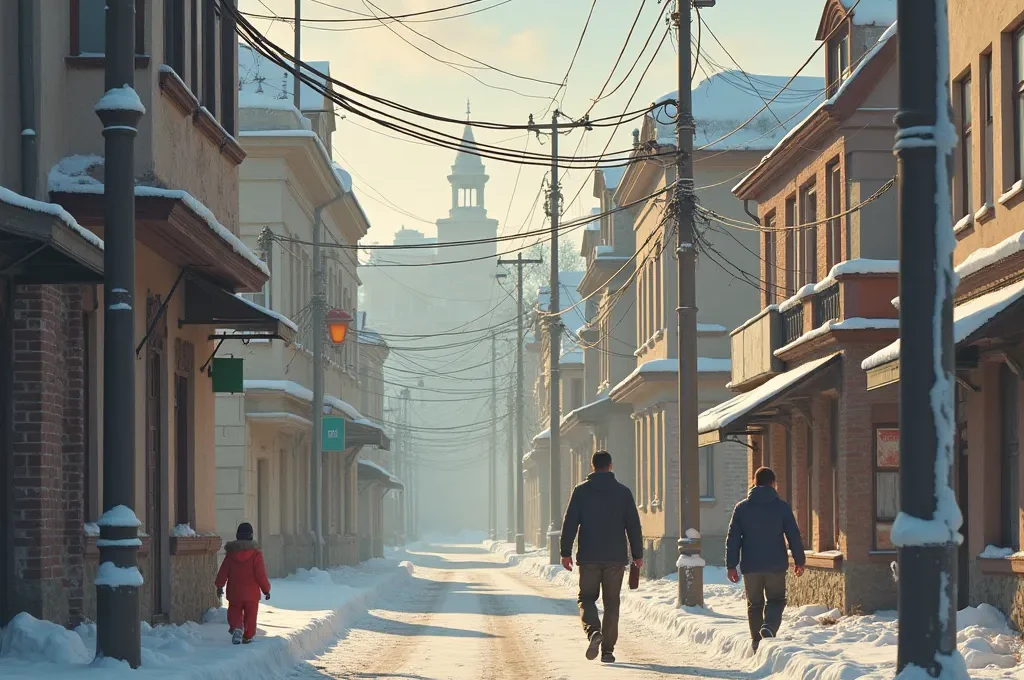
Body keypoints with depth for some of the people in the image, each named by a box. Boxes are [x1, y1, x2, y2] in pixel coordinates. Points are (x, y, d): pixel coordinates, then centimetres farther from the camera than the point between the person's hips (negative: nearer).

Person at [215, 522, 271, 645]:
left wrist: (219, 586, 15)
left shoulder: (230, 553, -1)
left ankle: (236, 628, -12)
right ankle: (248, 637, 14)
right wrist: (266, 589, 1)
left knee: (235, 612, 14)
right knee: (250, 616, 10)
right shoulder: (256, 554, -10)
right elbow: (261, 574, -10)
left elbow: (223, 572, 2)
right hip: (251, 593, -2)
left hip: (234, 593, 2)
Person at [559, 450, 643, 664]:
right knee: (611, 603, 8)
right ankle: (608, 649, 6)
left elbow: (569, 523, -3)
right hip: (616, 558, 1)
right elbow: (634, 525, 3)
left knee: (586, 598, 8)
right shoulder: (623, 492, 3)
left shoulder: (581, 491, 0)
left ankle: (593, 631, -21)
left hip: (589, 558, -1)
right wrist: (638, 554, 9)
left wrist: (566, 552, 1)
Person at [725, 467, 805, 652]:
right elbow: (794, 536, 1)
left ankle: (756, 641, 9)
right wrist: (799, 561, 10)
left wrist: (731, 565, 5)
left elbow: (733, 538, 2)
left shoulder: (742, 507, 3)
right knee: (776, 600, 10)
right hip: (776, 565, -1)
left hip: (750, 566, 1)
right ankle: (769, 626, -18)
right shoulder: (782, 507, -1)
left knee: (754, 604, 12)